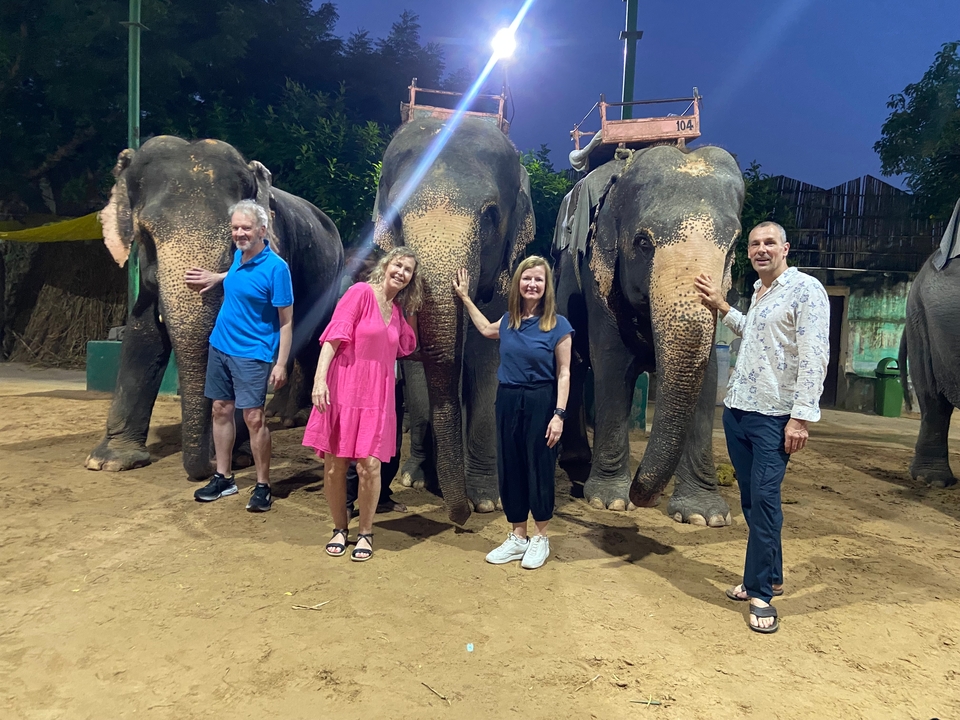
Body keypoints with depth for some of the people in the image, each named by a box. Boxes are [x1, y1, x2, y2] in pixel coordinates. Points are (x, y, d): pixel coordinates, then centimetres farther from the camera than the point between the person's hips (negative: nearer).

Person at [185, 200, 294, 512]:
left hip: (251, 354, -7)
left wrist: (281, 364, -19)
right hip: (220, 346, 8)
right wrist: (217, 278, 13)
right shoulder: (238, 256, 4)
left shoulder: (275, 268, -16)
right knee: (221, 410, 12)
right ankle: (223, 478, 25)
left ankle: (262, 486, 5)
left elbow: (286, 321, -15)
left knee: (254, 418, -7)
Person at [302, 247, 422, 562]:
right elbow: (333, 336, -12)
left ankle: (365, 533, 14)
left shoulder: (398, 310, 13)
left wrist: (411, 312, 16)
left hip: (377, 398, 4)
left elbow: (407, 347, 26)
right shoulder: (361, 292, -6)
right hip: (343, 392, -4)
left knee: (369, 466, -4)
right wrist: (320, 378, -21)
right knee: (334, 467, 4)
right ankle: (340, 529, 24)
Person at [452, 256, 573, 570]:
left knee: (539, 468, 4)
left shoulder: (558, 325, -9)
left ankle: (540, 539, 21)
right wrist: (465, 297, 30)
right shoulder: (509, 320, 5)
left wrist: (559, 414, -15)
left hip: (540, 403, -5)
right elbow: (486, 330, 29)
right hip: (508, 401, 5)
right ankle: (517, 538, 23)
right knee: (509, 468, 9)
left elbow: (563, 373, -8)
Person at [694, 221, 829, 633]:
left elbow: (814, 356, -16)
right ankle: (770, 576, 27)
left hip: (772, 416, -8)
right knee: (751, 500, 13)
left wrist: (801, 416, -21)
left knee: (764, 500, -7)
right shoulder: (757, 291, 15)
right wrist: (721, 307, 30)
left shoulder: (806, 289, -9)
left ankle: (760, 592, 4)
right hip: (736, 409, 8)